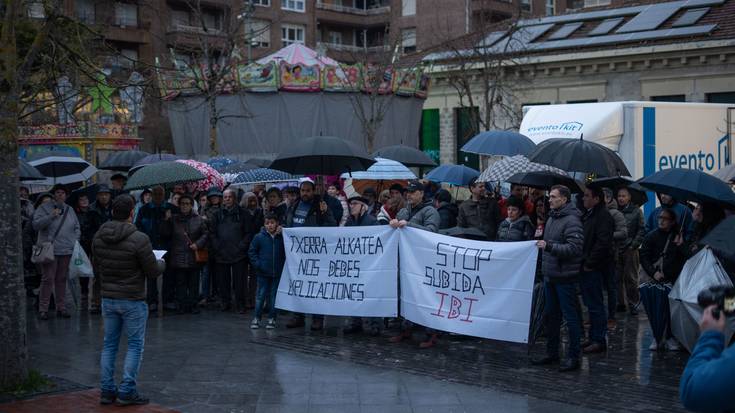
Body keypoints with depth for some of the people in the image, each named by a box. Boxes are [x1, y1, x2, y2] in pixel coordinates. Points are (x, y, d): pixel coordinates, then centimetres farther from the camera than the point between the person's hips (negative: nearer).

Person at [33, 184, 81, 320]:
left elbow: (77, 228, 19)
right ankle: (43, 309, 0)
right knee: (48, 279, -6)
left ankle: (61, 307, 17)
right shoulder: (44, 208, -1)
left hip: (67, 251, 5)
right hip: (50, 250, -5)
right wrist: (51, 216, -21)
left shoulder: (69, 210, 14)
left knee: (62, 279, 10)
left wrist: (75, 240, 4)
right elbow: (36, 224, -12)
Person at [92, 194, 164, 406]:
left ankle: (107, 391, 17)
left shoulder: (98, 237, -2)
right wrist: (161, 263, 10)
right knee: (135, 345, 6)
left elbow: (96, 269, 8)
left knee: (109, 344, 14)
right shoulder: (139, 239, -20)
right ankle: (127, 392, 5)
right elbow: (153, 272, -12)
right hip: (133, 300, -5)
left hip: (108, 299, 5)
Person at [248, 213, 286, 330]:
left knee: (274, 296, 7)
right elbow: (252, 251, 4)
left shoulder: (282, 237, -2)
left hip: (278, 272, 0)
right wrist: (257, 264, -5)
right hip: (263, 273, 0)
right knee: (261, 295, 4)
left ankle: (272, 319, 16)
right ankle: (257, 318, 13)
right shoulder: (259, 237, -3)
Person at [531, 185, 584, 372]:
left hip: (565, 277, -9)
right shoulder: (551, 218, 15)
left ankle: (573, 357, 4)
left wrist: (549, 246, -26)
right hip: (550, 275, 9)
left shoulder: (571, 220, -14)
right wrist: (541, 242, 10)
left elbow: (574, 248, -23)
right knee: (551, 315, 15)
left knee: (570, 316, -2)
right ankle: (552, 353, 25)